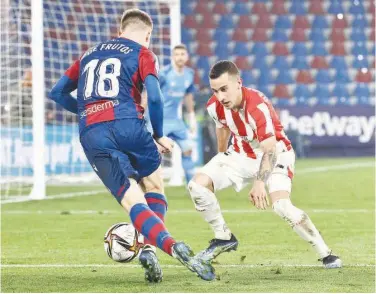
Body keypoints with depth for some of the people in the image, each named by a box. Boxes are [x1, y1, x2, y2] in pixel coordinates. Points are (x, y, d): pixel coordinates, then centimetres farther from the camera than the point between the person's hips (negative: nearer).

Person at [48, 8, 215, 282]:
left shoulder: (89, 55, 27)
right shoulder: (142, 53, 12)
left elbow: (57, 93, 27)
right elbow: (154, 97, -3)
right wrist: (159, 136, 10)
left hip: (91, 136, 3)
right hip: (127, 124, -3)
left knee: (134, 203, -3)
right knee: (154, 188, 19)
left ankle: (172, 246, -29)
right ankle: (149, 248, -4)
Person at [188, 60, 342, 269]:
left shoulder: (258, 106, -35)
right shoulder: (214, 106, -15)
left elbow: (270, 150, -42)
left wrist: (260, 183, -57)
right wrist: (221, 157, 25)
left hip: (275, 155, -6)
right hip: (241, 154, 6)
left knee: (281, 205, -29)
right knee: (197, 185, -9)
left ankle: (326, 255, -16)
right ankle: (224, 238, 9)